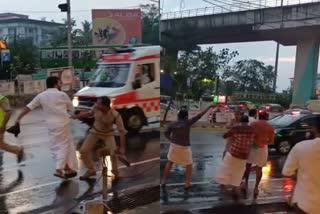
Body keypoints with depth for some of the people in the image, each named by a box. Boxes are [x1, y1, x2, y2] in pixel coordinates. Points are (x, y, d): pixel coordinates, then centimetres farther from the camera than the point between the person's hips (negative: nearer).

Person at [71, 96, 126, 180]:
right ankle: (91, 170, 18)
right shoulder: (96, 107, -25)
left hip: (108, 134, -3)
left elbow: (121, 131, -30)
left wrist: (122, 147, -32)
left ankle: (115, 173, 8)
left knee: (113, 153, -21)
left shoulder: (115, 115, -33)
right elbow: (89, 113, 0)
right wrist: (77, 116, -4)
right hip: (95, 132, 3)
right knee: (83, 151, -5)